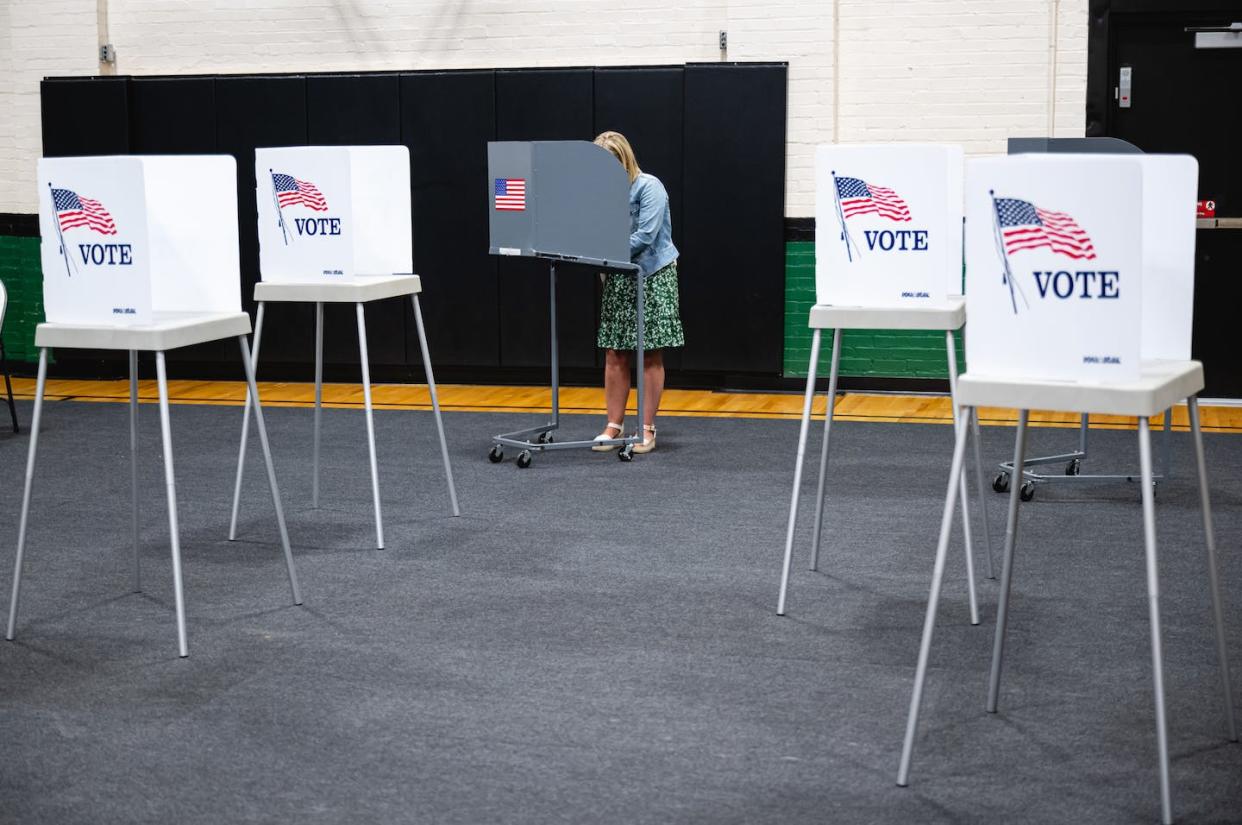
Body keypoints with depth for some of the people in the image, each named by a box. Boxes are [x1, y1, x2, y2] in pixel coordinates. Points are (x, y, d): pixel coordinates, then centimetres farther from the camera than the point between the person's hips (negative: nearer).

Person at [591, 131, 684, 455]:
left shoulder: (649, 187, -11)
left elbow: (645, 237, -19)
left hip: (652, 277, -5)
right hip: (617, 279, 5)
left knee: (650, 356, 0)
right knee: (615, 355, 3)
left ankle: (647, 428, 6)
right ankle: (614, 425, 11)